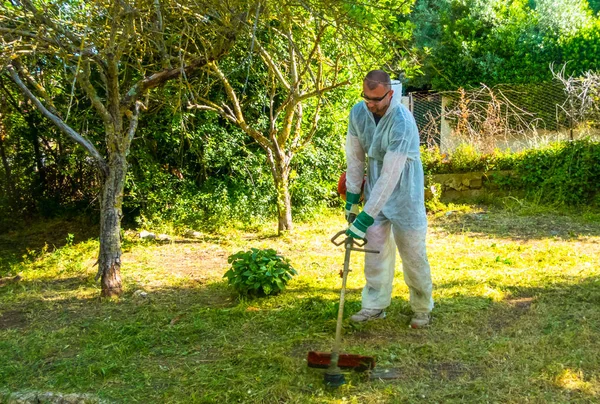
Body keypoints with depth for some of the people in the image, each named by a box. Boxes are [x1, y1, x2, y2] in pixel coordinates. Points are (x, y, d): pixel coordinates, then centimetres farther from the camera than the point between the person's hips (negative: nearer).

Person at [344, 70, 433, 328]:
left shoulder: (402, 122, -29)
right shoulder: (358, 112, -8)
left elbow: (389, 177, -31)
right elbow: (355, 156, 3)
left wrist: (366, 218, -31)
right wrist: (352, 197, 5)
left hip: (403, 190, -5)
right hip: (375, 185, 6)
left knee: (412, 250, 3)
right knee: (375, 244, 6)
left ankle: (423, 309, 20)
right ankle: (375, 305, 17)